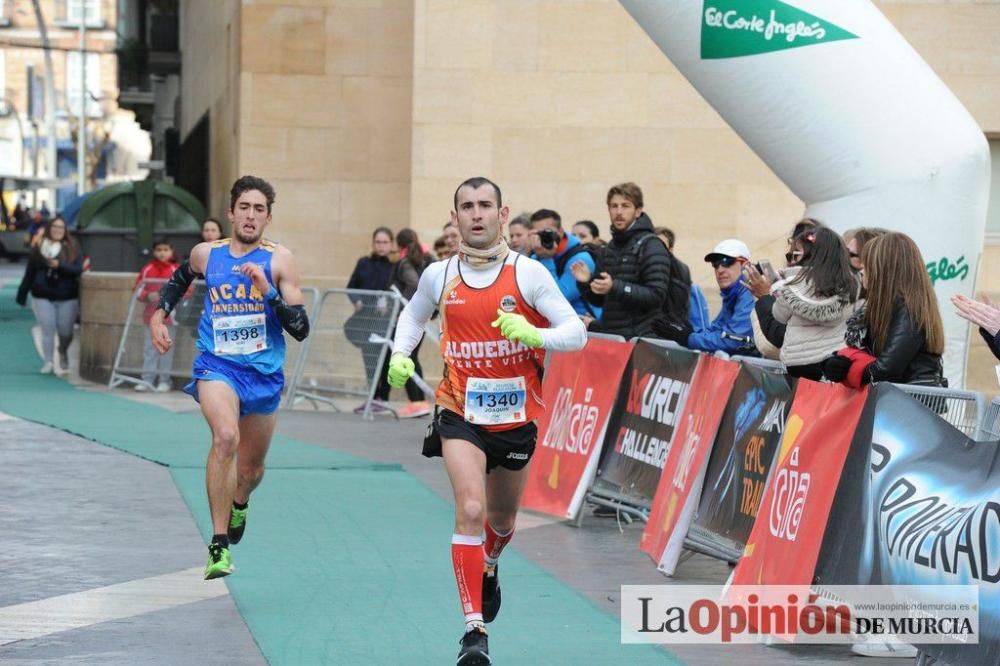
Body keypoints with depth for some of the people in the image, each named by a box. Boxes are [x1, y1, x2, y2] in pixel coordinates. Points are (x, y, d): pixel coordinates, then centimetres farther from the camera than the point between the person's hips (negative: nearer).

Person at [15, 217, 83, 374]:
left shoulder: (73, 249, 1)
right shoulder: (38, 249, 4)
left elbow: (78, 269, -10)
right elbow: (29, 274, 7)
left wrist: (60, 266, -25)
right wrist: (22, 295, 7)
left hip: (67, 298, 0)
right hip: (43, 297, 0)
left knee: (65, 331, 3)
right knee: (48, 330, -7)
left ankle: (63, 353, 33)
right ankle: (48, 362, 1)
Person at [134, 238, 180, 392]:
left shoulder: (176, 270, -2)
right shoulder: (147, 269, 4)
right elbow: (137, 289, 4)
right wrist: (148, 295, -14)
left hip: (168, 315, -2)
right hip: (151, 314, 2)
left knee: (166, 347, 3)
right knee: (149, 347, 4)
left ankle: (164, 380, 9)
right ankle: (147, 379, 6)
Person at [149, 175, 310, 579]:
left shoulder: (279, 259, -6)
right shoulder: (206, 254, 0)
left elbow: (300, 329, -11)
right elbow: (181, 278, 26)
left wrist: (267, 291, -23)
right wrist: (159, 316, 15)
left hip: (264, 372, 1)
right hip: (217, 365, -1)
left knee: (251, 468, 16)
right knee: (226, 437, -30)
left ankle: (239, 504, 55)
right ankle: (219, 545, -27)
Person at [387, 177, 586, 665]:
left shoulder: (529, 273, -10)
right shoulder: (439, 276, -3)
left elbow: (576, 333, -11)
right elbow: (414, 315, 19)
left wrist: (532, 334, -30)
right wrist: (400, 356, 1)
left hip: (516, 415, 1)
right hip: (461, 413, -1)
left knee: (502, 519, 19)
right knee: (470, 510, -20)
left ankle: (489, 568, 56)